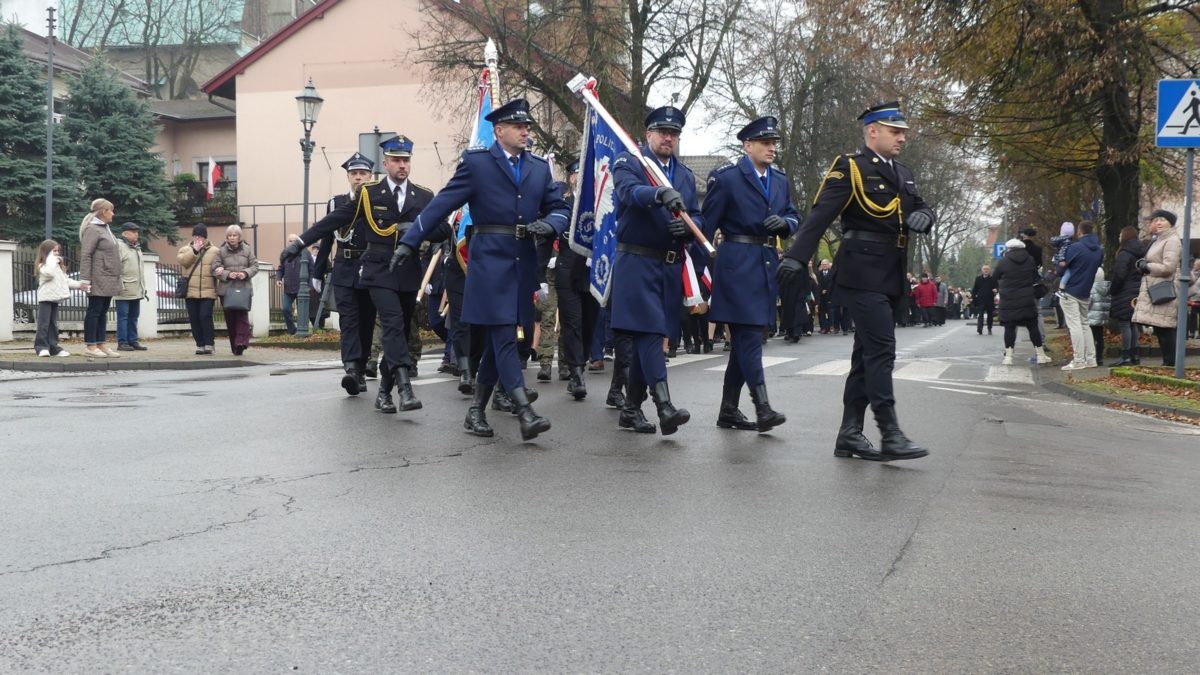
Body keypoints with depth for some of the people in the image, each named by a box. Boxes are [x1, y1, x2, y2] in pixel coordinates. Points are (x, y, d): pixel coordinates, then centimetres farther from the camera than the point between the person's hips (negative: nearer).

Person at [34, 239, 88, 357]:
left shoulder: (59, 266, 19)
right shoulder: (43, 266, -10)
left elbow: (66, 280, 19)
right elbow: (49, 273, -33)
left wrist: (79, 284, 8)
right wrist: (52, 259, -21)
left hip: (55, 298, 9)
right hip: (45, 298, -9)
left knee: (53, 324, 11)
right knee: (44, 324, -9)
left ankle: (53, 347, 14)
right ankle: (41, 347, -7)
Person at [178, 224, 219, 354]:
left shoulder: (214, 251, 9)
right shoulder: (185, 249, 12)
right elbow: (182, 260, -8)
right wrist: (194, 250, -15)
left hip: (208, 291, -2)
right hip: (190, 291, 2)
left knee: (205, 317, -13)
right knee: (194, 319, 5)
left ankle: (208, 344, -7)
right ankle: (200, 344, 13)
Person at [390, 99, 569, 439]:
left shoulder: (539, 167, 14)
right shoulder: (476, 162, -1)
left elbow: (560, 208, 15)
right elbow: (441, 204, -3)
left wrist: (549, 224, -9)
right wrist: (409, 243, -7)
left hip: (523, 265, 5)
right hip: (490, 262, -5)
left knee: (498, 339, 10)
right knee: (504, 338, -10)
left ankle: (476, 410, 21)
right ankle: (525, 413, -17)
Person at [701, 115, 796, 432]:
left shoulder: (780, 180, 16)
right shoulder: (726, 177, -4)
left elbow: (794, 220, 20)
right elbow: (706, 225, -4)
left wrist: (785, 222, -5)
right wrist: (702, 267, -6)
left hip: (768, 266, 7)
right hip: (738, 265, -7)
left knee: (744, 339, 10)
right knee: (749, 336, -13)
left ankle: (729, 410, 16)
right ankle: (762, 409, -16)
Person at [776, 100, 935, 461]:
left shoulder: (903, 174, 19)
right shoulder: (850, 168, -6)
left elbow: (923, 209, 18)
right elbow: (820, 214, -16)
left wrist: (923, 215, -8)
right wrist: (796, 257, -27)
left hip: (890, 278, 8)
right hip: (863, 274, -8)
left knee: (867, 354, 9)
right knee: (881, 350, -12)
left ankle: (850, 434, 13)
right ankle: (890, 435, -12)